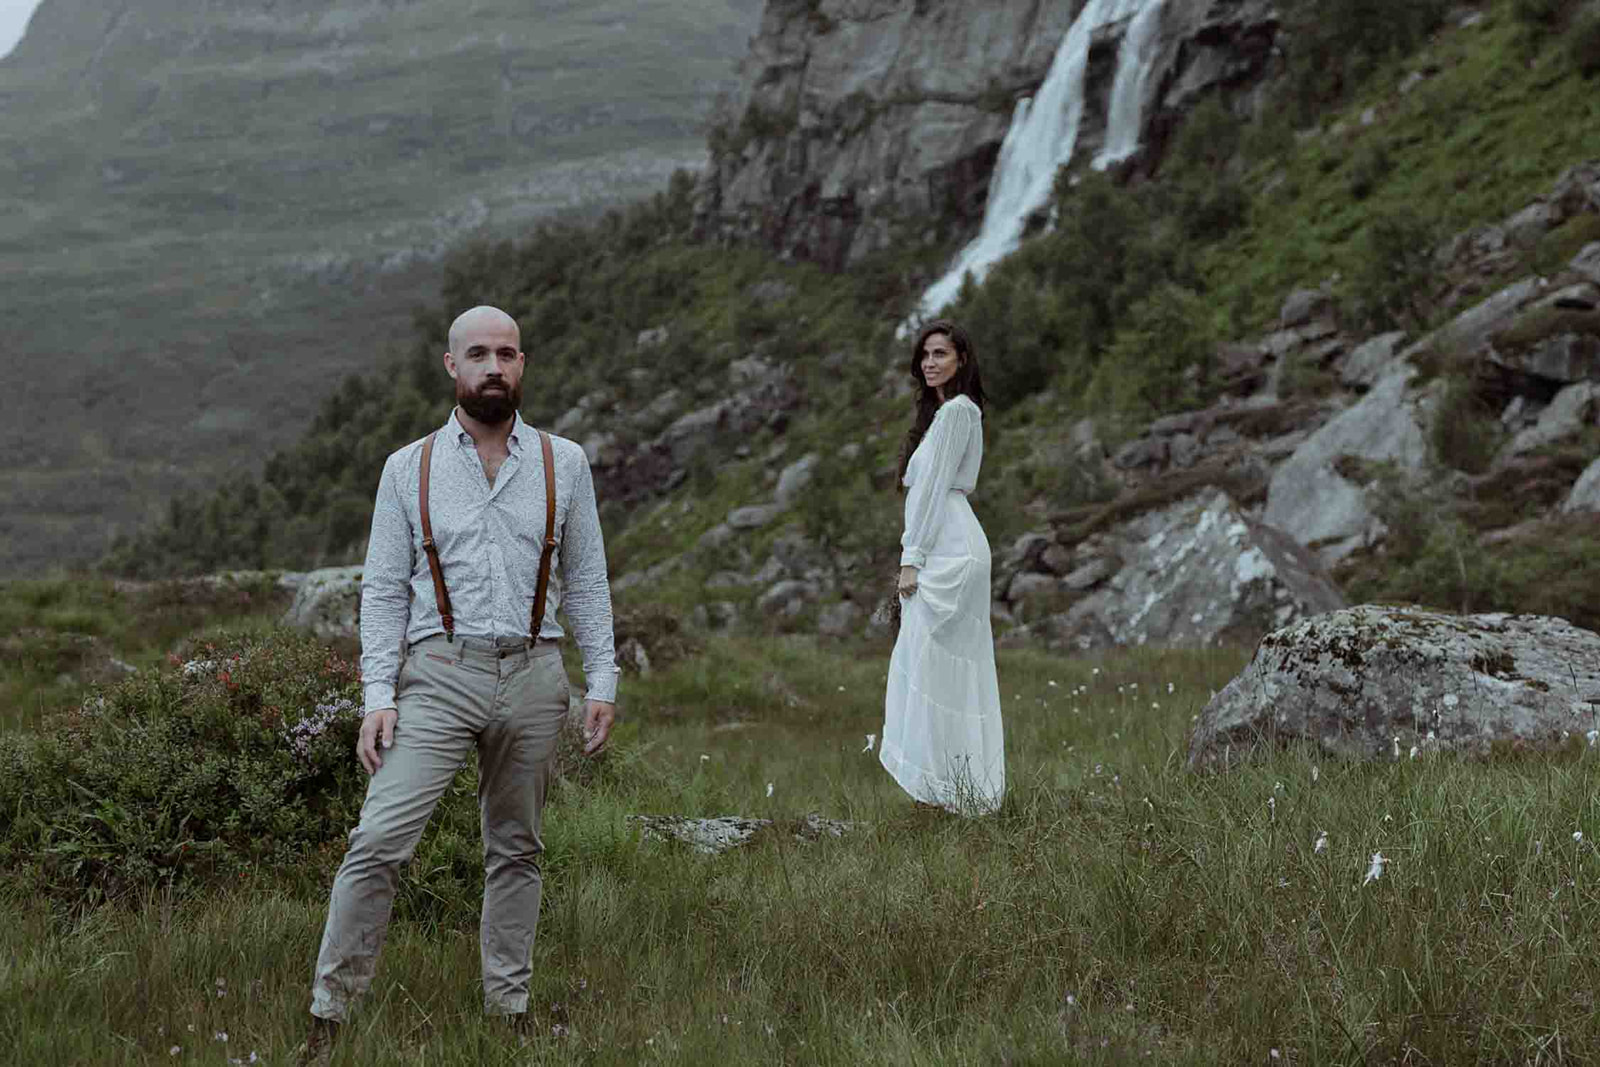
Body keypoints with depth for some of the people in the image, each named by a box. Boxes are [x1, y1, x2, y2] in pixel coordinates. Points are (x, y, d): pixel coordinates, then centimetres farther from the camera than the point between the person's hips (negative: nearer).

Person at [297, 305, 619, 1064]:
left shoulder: (564, 463, 8)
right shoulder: (409, 468, 5)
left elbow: (586, 580, 10)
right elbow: (383, 589, 4)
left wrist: (602, 682, 3)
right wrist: (378, 697, -5)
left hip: (532, 675, 2)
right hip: (439, 674, -2)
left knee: (516, 850, 10)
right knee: (378, 841, -12)